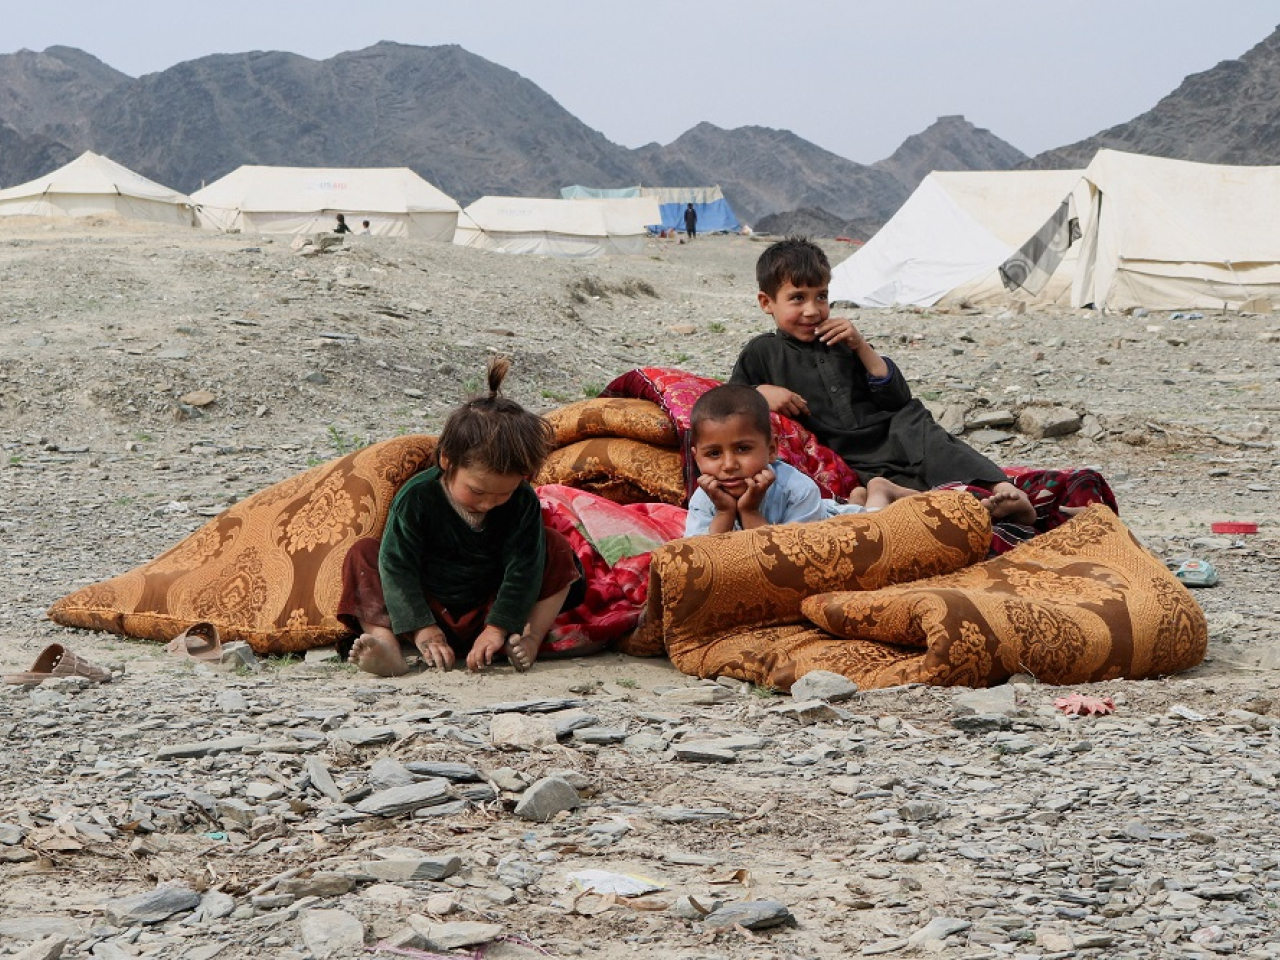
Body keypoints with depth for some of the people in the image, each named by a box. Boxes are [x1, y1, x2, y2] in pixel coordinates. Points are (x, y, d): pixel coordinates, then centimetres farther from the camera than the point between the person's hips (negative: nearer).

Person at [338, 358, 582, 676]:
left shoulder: (523, 503, -12)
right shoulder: (415, 498, -17)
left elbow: (523, 567, -16)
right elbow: (397, 566, -19)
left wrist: (498, 628, -26)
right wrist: (423, 630, -27)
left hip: (488, 612, 1)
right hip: (431, 612, -1)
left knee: (556, 549, -13)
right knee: (363, 553, -19)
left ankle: (531, 639, -25)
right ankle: (387, 645, -38)